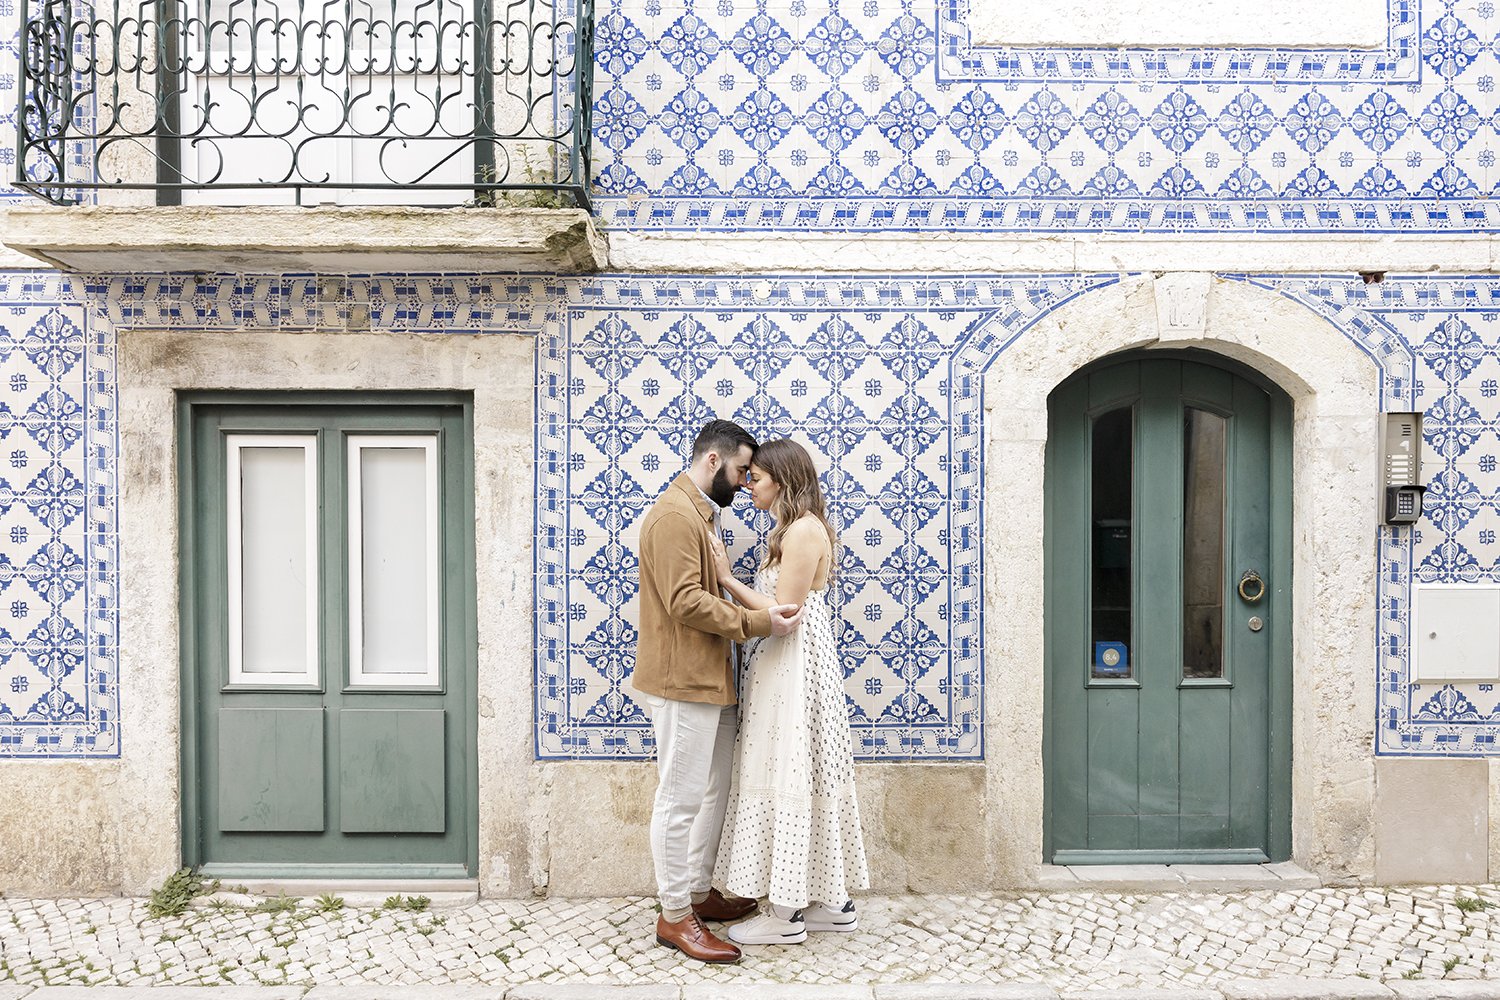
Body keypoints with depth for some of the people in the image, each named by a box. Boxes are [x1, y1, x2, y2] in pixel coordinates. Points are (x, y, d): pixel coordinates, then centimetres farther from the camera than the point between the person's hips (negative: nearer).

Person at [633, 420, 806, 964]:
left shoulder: (701, 513, 20)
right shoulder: (674, 514, -15)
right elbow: (686, 601, -24)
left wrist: (757, 611, 12)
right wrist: (757, 622, -22)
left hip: (709, 679, 11)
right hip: (681, 679, -11)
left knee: (713, 790, 17)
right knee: (681, 797, -4)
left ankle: (699, 892, 29)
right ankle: (674, 916, 4)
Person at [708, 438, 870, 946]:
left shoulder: (803, 530, -16)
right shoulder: (796, 528, 16)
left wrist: (728, 579, -15)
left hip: (795, 668, -10)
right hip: (790, 662, 10)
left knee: (790, 777, -4)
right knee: (804, 777, 13)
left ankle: (787, 915, 4)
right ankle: (829, 901, 20)